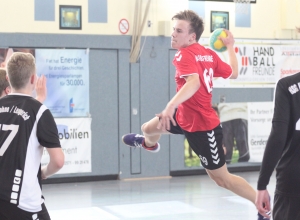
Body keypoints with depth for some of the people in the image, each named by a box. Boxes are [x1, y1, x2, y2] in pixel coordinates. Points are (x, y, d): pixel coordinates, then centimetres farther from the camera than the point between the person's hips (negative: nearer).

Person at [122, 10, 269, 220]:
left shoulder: (184, 55, -24)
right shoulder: (209, 54, -1)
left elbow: (194, 82, -43)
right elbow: (233, 74, 10)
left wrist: (171, 106, -54)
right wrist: (230, 47, 23)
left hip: (202, 125, -9)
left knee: (222, 178, 2)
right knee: (148, 128, 26)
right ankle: (149, 144, 65)